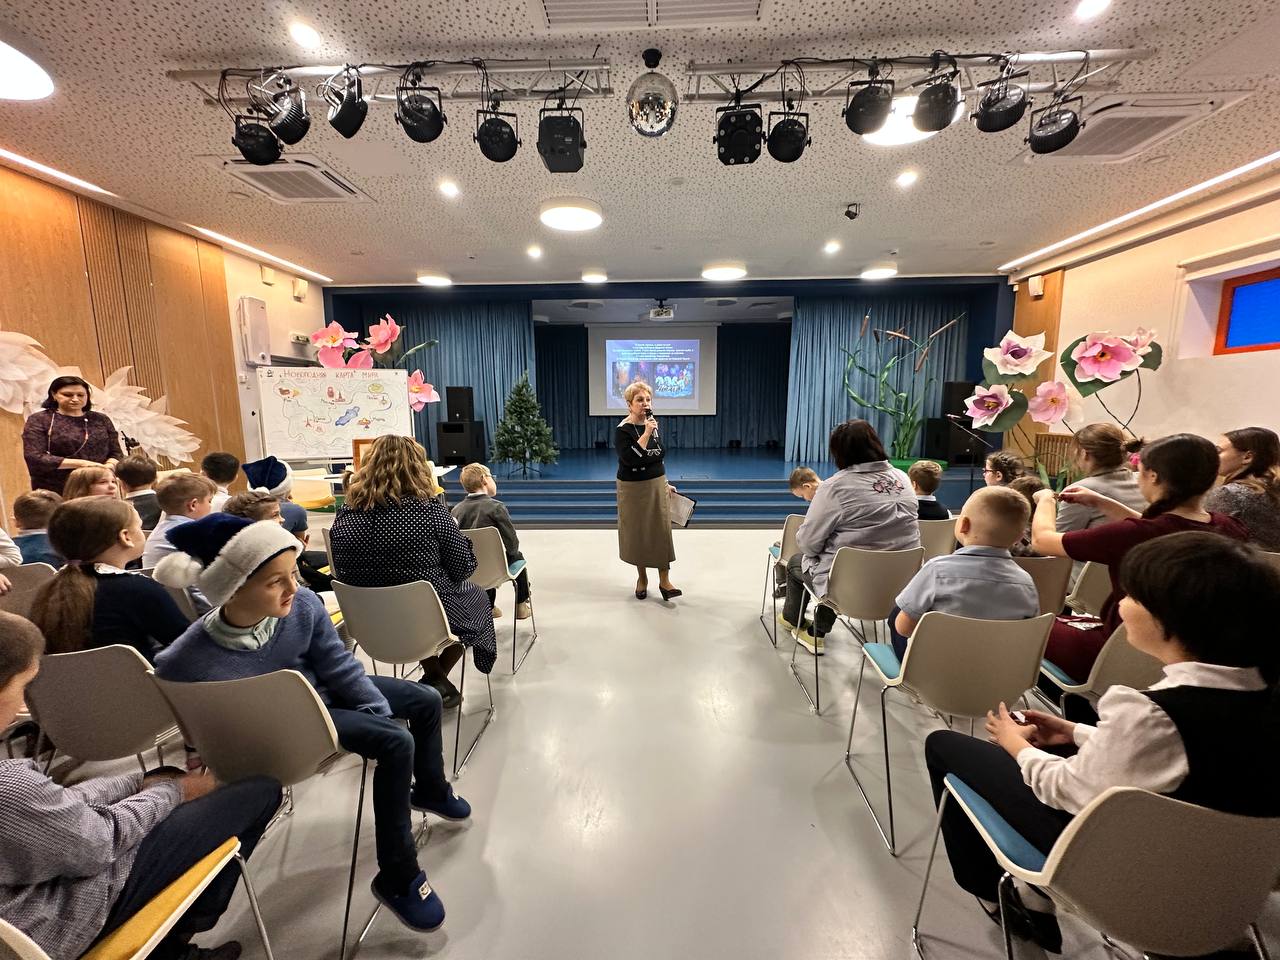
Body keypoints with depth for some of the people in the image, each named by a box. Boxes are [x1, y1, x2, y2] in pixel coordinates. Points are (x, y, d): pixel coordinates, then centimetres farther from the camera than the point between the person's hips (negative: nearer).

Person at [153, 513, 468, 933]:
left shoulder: (303, 604, -25)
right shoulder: (186, 664, -34)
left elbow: (339, 666, -11)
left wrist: (380, 714, -9)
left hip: (320, 689, 5)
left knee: (426, 701, 8)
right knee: (396, 743, -23)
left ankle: (431, 791, 38)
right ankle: (398, 878, -1)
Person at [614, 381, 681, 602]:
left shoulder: (652, 425, 4)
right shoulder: (622, 430, -14)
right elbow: (631, 459, -29)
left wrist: (665, 483, 14)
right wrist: (646, 433, -29)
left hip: (657, 486, 4)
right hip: (633, 489, -4)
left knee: (662, 531, 2)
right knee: (637, 533, 8)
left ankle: (664, 580, 11)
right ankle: (642, 578, 26)